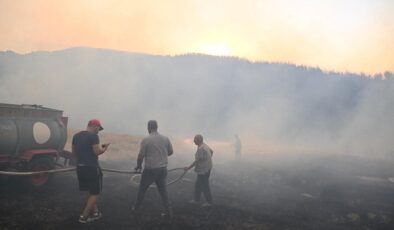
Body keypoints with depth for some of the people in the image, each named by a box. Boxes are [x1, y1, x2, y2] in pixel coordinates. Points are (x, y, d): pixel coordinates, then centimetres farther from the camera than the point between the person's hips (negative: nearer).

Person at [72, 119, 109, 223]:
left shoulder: (76, 136, 10)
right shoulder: (93, 136, -15)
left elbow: (74, 151, 18)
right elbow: (97, 152, -20)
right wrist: (104, 148, -1)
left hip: (80, 167, 8)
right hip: (91, 167, -8)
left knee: (90, 191, 21)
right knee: (95, 193, 5)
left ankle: (94, 212, 28)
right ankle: (84, 216, 5)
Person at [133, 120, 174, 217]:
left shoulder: (146, 140, -13)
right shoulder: (165, 139, -1)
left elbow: (141, 156, -12)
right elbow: (171, 152, 11)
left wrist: (139, 165, 7)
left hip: (150, 169, -3)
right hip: (162, 169, 3)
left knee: (142, 189, 16)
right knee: (163, 190, 13)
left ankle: (136, 208, 28)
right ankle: (168, 212, 12)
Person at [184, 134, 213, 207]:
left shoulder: (201, 148, -24)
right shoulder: (205, 145, 6)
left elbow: (197, 160, -25)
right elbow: (211, 152, 22)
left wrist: (189, 167, -19)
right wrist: (208, 160, 27)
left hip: (203, 170, -10)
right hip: (207, 168, 10)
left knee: (205, 186, 3)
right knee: (198, 185, 19)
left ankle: (209, 202, 15)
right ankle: (196, 199, 30)